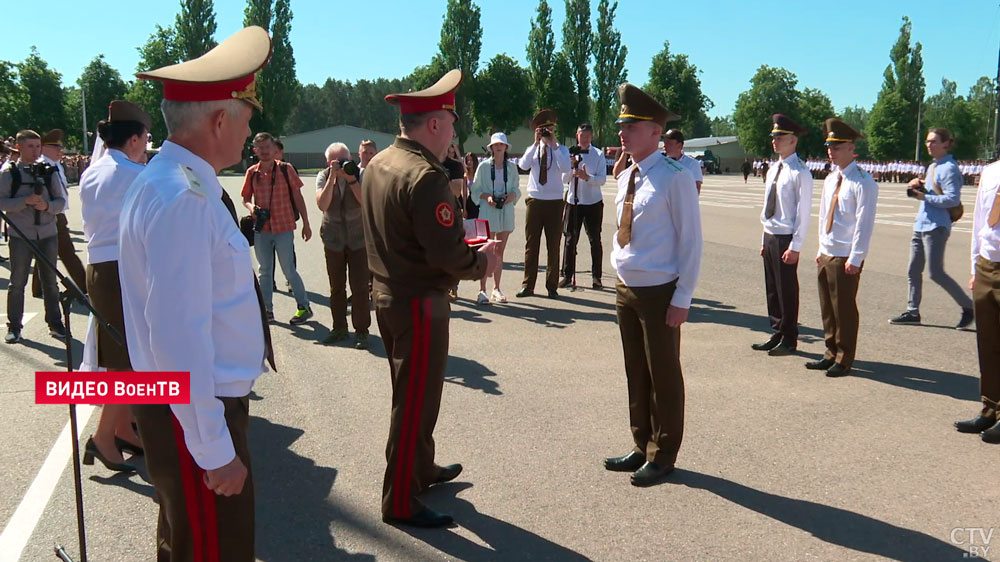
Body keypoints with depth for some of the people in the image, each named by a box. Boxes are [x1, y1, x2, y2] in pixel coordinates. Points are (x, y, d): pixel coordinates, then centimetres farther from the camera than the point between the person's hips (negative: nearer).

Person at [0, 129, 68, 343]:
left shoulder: (49, 171, 6)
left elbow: (62, 201, 5)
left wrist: (47, 205, -15)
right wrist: (25, 201, -20)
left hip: (48, 233, 2)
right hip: (20, 235, -2)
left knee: (50, 280, 9)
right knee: (17, 281, 3)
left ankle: (55, 323, 18)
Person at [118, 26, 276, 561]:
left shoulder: (173, 178, 8)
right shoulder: (182, 199, -24)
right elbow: (179, 339, -27)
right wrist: (215, 450, -22)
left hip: (210, 398, 10)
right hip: (195, 412, -10)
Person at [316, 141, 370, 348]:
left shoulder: (360, 174, -6)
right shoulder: (323, 176, -4)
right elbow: (322, 204, -18)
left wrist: (351, 179, -25)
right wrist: (332, 178, -23)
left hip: (358, 238, -2)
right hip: (333, 240, 2)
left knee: (360, 287, -3)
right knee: (336, 287, 11)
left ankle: (361, 330, 6)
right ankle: (339, 328, 24)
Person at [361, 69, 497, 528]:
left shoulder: (378, 164, 6)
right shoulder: (425, 176, -23)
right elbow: (449, 255, -26)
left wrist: (464, 250, 12)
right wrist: (482, 261, -6)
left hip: (387, 295, 10)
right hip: (419, 304, -10)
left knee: (411, 392, 23)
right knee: (416, 401, 3)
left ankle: (422, 468, 42)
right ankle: (401, 503, 16)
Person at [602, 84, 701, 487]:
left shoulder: (674, 178, -15)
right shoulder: (626, 178, 8)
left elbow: (691, 242, -14)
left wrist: (682, 299, -16)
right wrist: (620, 280, 13)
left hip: (659, 294, -7)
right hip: (626, 290, 8)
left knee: (663, 376, 6)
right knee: (636, 374, 17)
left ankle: (663, 456, 21)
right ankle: (641, 447, 32)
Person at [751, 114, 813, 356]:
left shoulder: (800, 173, -12)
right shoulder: (773, 171, 12)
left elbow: (803, 212, -15)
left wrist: (795, 246, -18)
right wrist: (765, 240, 15)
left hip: (786, 239, -8)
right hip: (770, 236, 8)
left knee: (787, 290, 1)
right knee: (772, 289, 13)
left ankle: (789, 340, 14)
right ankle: (776, 335, 25)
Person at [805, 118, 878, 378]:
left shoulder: (862, 182, -12)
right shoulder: (830, 180, 12)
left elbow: (864, 223, -15)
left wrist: (855, 259, -17)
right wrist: (821, 249, 13)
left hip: (846, 258, -7)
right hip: (825, 255, 7)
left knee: (844, 309, 2)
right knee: (827, 308, 13)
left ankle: (843, 360, 14)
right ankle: (831, 354, 26)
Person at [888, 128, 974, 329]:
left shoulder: (949, 168, -12)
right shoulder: (933, 167, 15)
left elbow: (953, 199, -20)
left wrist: (925, 196, -20)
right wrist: (918, 185, 5)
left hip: (936, 227, -9)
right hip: (921, 224, 9)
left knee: (936, 273, -8)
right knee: (913, 271, 10)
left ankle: (968, 306, 7)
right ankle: (912, 311, 17)